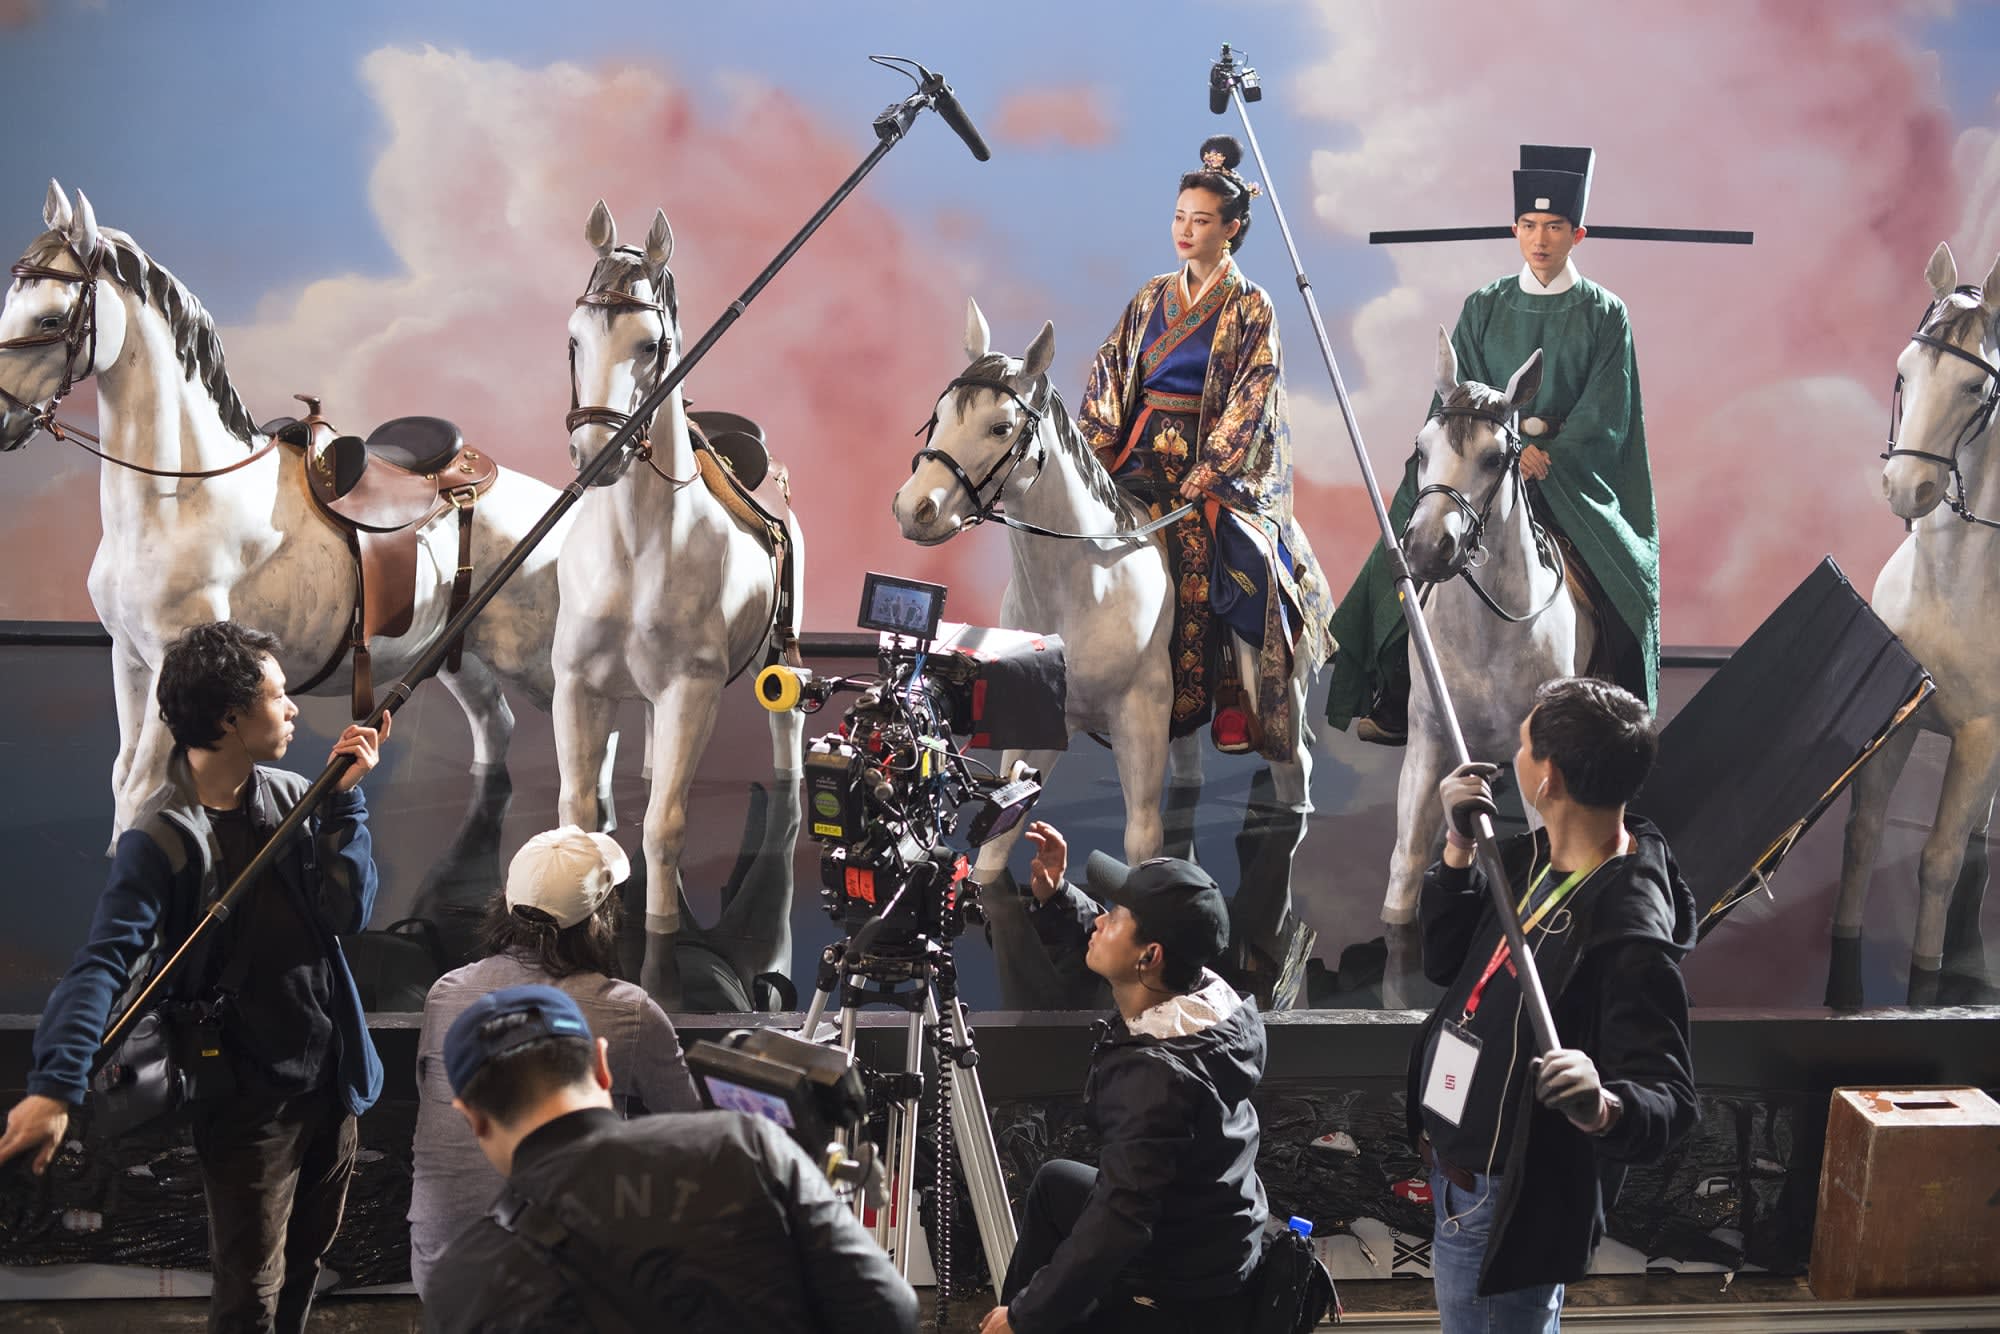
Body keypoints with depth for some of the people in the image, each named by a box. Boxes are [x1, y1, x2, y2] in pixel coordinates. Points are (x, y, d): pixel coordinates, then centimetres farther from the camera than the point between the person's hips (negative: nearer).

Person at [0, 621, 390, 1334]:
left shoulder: (292, 796, -1)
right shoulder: (161, 840, -20)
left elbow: (347, 911, -8)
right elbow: (105, 962, -29)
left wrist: (346, 796, -16)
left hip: (331, 1079, 6)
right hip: (249, 1100, -6)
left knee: (306, 1257, 23)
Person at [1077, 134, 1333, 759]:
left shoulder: (1251, 307, 0)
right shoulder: (1153, 298, 14)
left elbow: (1251, 400, -7)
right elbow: (1110, 374, 12)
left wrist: (1206, 472, -16)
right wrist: (1092, 451, -1)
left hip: (1215, 460, -4)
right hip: (1144, 456, 4)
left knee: (1203, 562, -19)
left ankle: (1233, 705, -5)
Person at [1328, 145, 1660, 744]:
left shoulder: (1604, 315, 3)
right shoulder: (1485, 307, 8)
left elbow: (1604, 418, -2)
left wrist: (1545, 459, -15)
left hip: (1572, 468, -1)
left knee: (1624, 584, -17)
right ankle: (1395, 709, -5)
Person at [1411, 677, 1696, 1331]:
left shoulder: (1630, 932, -29)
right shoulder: (1533, 857, -2)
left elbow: (1668, 1102, -29)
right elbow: (1445, 963, 6)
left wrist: (1604, 1109, -52)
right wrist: (1459, 850, -8)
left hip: (1508, 1207, -9)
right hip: (1459, 1167, 9)